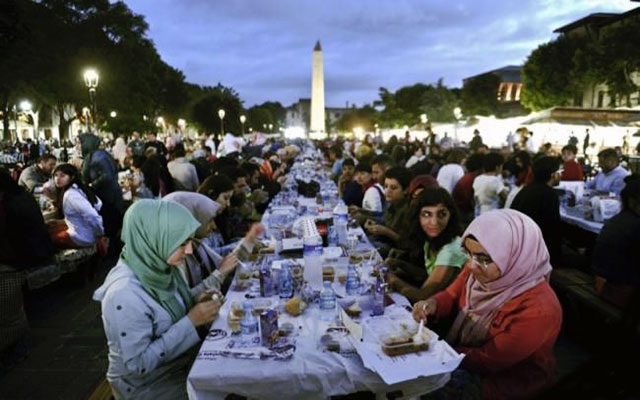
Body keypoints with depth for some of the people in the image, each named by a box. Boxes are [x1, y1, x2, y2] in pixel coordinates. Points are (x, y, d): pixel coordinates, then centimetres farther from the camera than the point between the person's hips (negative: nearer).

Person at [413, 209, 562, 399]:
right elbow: (451, 296, 4)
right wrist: (433, 305, -18)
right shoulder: (479, 267, -14)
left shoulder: (537, 311, -33)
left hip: (501, 381, -6)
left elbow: (486, 361, -24)